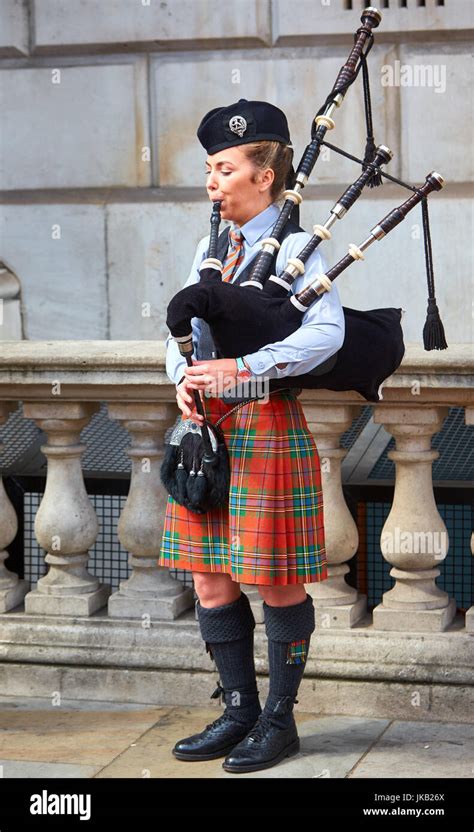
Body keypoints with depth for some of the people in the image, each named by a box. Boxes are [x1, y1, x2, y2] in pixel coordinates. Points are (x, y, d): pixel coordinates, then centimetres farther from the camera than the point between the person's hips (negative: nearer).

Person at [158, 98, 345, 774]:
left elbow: (327, 333, -22)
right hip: (209, 432, 7)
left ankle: (280, 721, 14)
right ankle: (239, 712, 22)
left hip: (268, 431, -7)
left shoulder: (295, 249, -8)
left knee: (278, 583, 2)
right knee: (211, 581, 10)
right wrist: (183, 375, -9)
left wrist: (240, 369, -26)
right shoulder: (211, 248, 14)